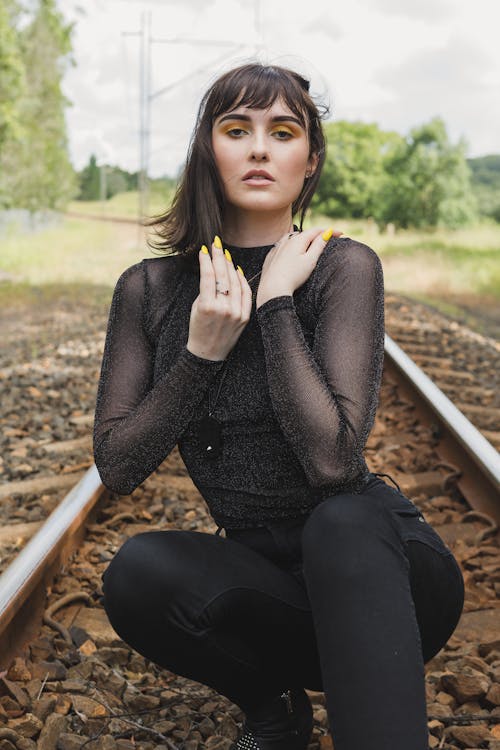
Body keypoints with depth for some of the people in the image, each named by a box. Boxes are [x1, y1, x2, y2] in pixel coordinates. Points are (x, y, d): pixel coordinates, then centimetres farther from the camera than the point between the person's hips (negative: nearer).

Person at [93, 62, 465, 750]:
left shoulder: (341, 266, -11)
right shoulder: (150, 288, 0)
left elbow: (334, 459, -23)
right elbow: (118, 468, -4)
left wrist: (276, 304, -19)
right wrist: (200, 352, -15)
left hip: (377, 564, -4)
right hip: (268, 576, 4)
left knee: (339, 520, -36)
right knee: (138, 569, -26)